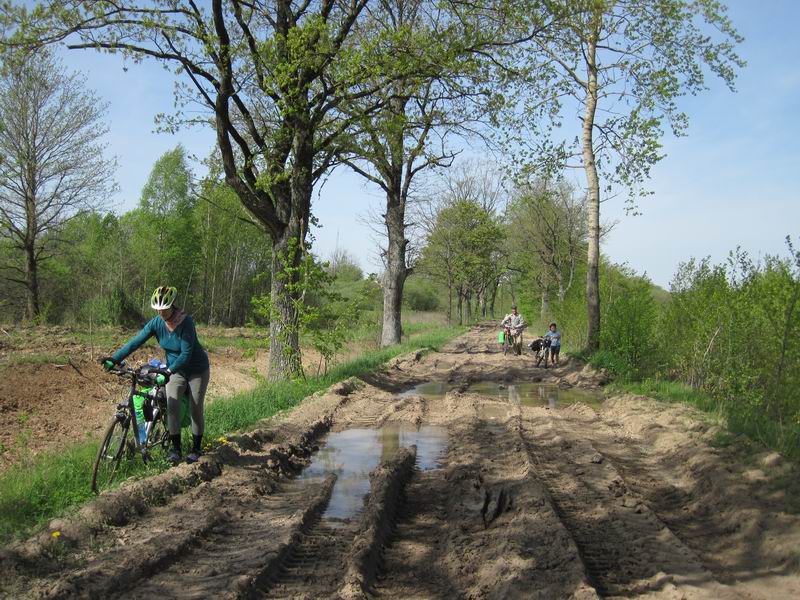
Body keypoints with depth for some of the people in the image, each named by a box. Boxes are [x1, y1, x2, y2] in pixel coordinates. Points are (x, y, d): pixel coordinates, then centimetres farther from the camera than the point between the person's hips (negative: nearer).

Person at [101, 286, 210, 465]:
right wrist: (115, 358, -29)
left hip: (197, 369, -4)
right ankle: (175, 448, -2)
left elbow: (186, 353, -31)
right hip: (175, 370, 4)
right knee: (172, 406, -12)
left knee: (196, 409, 1)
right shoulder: (156, 323, -14)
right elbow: (136, 341, -18)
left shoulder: (186, 322, -28)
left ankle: (196, 448, 17)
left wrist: (169, 371, -43)